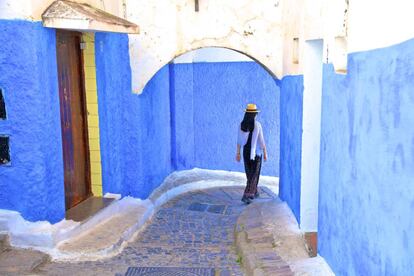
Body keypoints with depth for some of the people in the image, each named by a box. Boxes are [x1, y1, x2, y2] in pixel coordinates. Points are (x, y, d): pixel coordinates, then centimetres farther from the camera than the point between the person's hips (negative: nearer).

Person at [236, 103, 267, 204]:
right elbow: (261, 140, -12)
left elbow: (239, 140, 1)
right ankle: (246, 196, -11)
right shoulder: (257, 125, -16)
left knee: (250, 174, 21)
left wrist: (238, 153, 9)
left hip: (246, 152, 5)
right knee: (254, 175, 2)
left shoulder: (241, 125, -4)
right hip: (256, 153, -4)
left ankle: (254, 192, 35)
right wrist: (265, 153, -1)